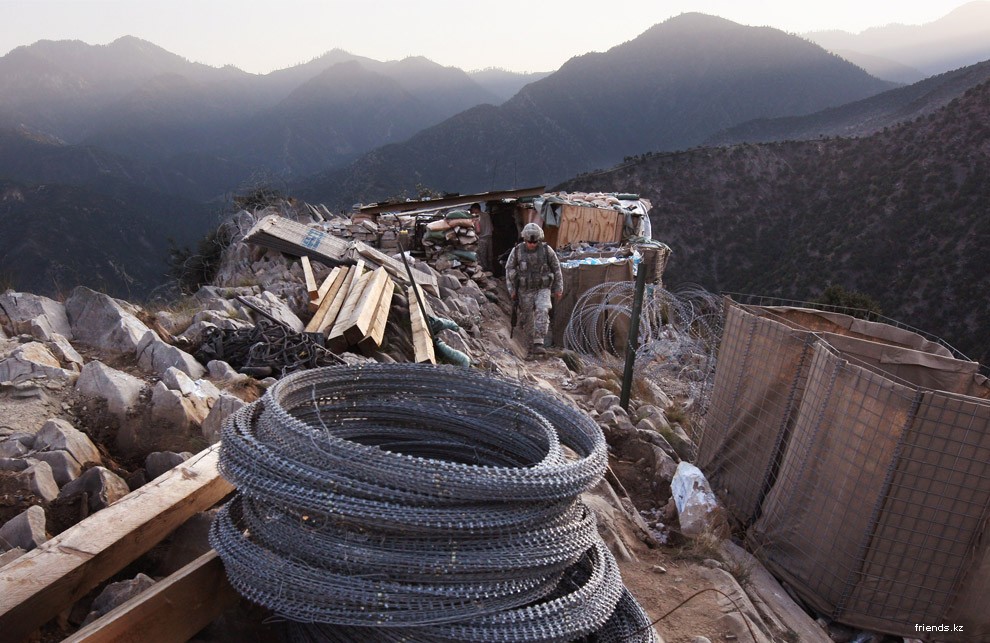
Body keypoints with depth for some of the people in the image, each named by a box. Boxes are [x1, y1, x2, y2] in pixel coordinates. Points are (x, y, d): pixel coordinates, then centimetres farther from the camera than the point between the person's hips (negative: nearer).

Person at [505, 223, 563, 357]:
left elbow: (556, 269, -1)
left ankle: (538, 344, -24)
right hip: (525, 291, 1)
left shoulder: (547, 250, -12)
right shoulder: (517, 251, -11)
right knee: (527, 317, 8)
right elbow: (509, 269, 0)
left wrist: (558, 289, 2)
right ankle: (532, 342, 31)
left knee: (542, 312, -23)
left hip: (543, 289, -1)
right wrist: (512, 290, -2)